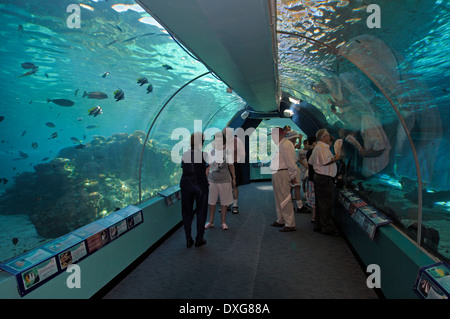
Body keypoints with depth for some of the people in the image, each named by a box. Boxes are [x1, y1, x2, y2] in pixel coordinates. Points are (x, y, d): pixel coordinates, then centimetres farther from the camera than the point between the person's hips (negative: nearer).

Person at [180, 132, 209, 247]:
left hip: (186, 186, 2)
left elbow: (184, 170, 1)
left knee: (187, 212, 14)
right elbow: (206, 173, -5)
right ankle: (199, 239, 18)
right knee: (201, 212, 13)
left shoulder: (184, 155, -2)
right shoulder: (204, 155, -10)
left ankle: (188, 240, 17)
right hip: (201, 186, -2)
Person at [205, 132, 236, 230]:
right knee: (211, 202, 8)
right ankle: (211, 222, 23)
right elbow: (209, 166, 8)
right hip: (212, 180, 2)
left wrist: (234, 178, 6)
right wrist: (206, 178, 6)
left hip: (225, 180, -1)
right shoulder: (211, 152, 2)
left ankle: (223, 222, 22)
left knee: (224, 202, 7)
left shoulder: (227, 152, -2)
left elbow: (231, 166, 5)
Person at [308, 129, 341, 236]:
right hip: (325, 178, -11)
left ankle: (319, 226, 20)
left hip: (318, 176, 11)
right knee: (326, 204, -6)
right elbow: (325, 162, -25)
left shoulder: (317, 147, 18)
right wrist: (336, 158, -10)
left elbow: (311, 161, 23)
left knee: (320, 202, 13)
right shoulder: (323, 148, -14)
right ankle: (327, 228, -1)